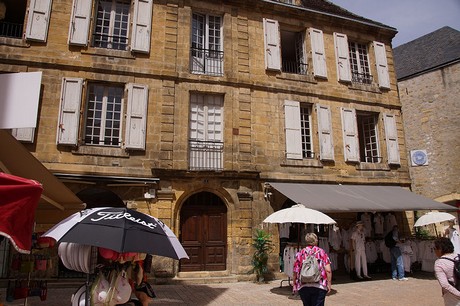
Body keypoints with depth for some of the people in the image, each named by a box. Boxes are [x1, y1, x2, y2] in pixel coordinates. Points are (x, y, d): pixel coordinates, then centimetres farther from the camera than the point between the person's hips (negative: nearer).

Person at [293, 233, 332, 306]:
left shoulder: (300, 253, 4)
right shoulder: (321, 252, 1)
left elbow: (295, 272, 3)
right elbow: (328, 270, -7)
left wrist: (295, 285, 13)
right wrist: (329, 284, 1)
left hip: (303, 287, 2)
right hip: (319, 286, -2)